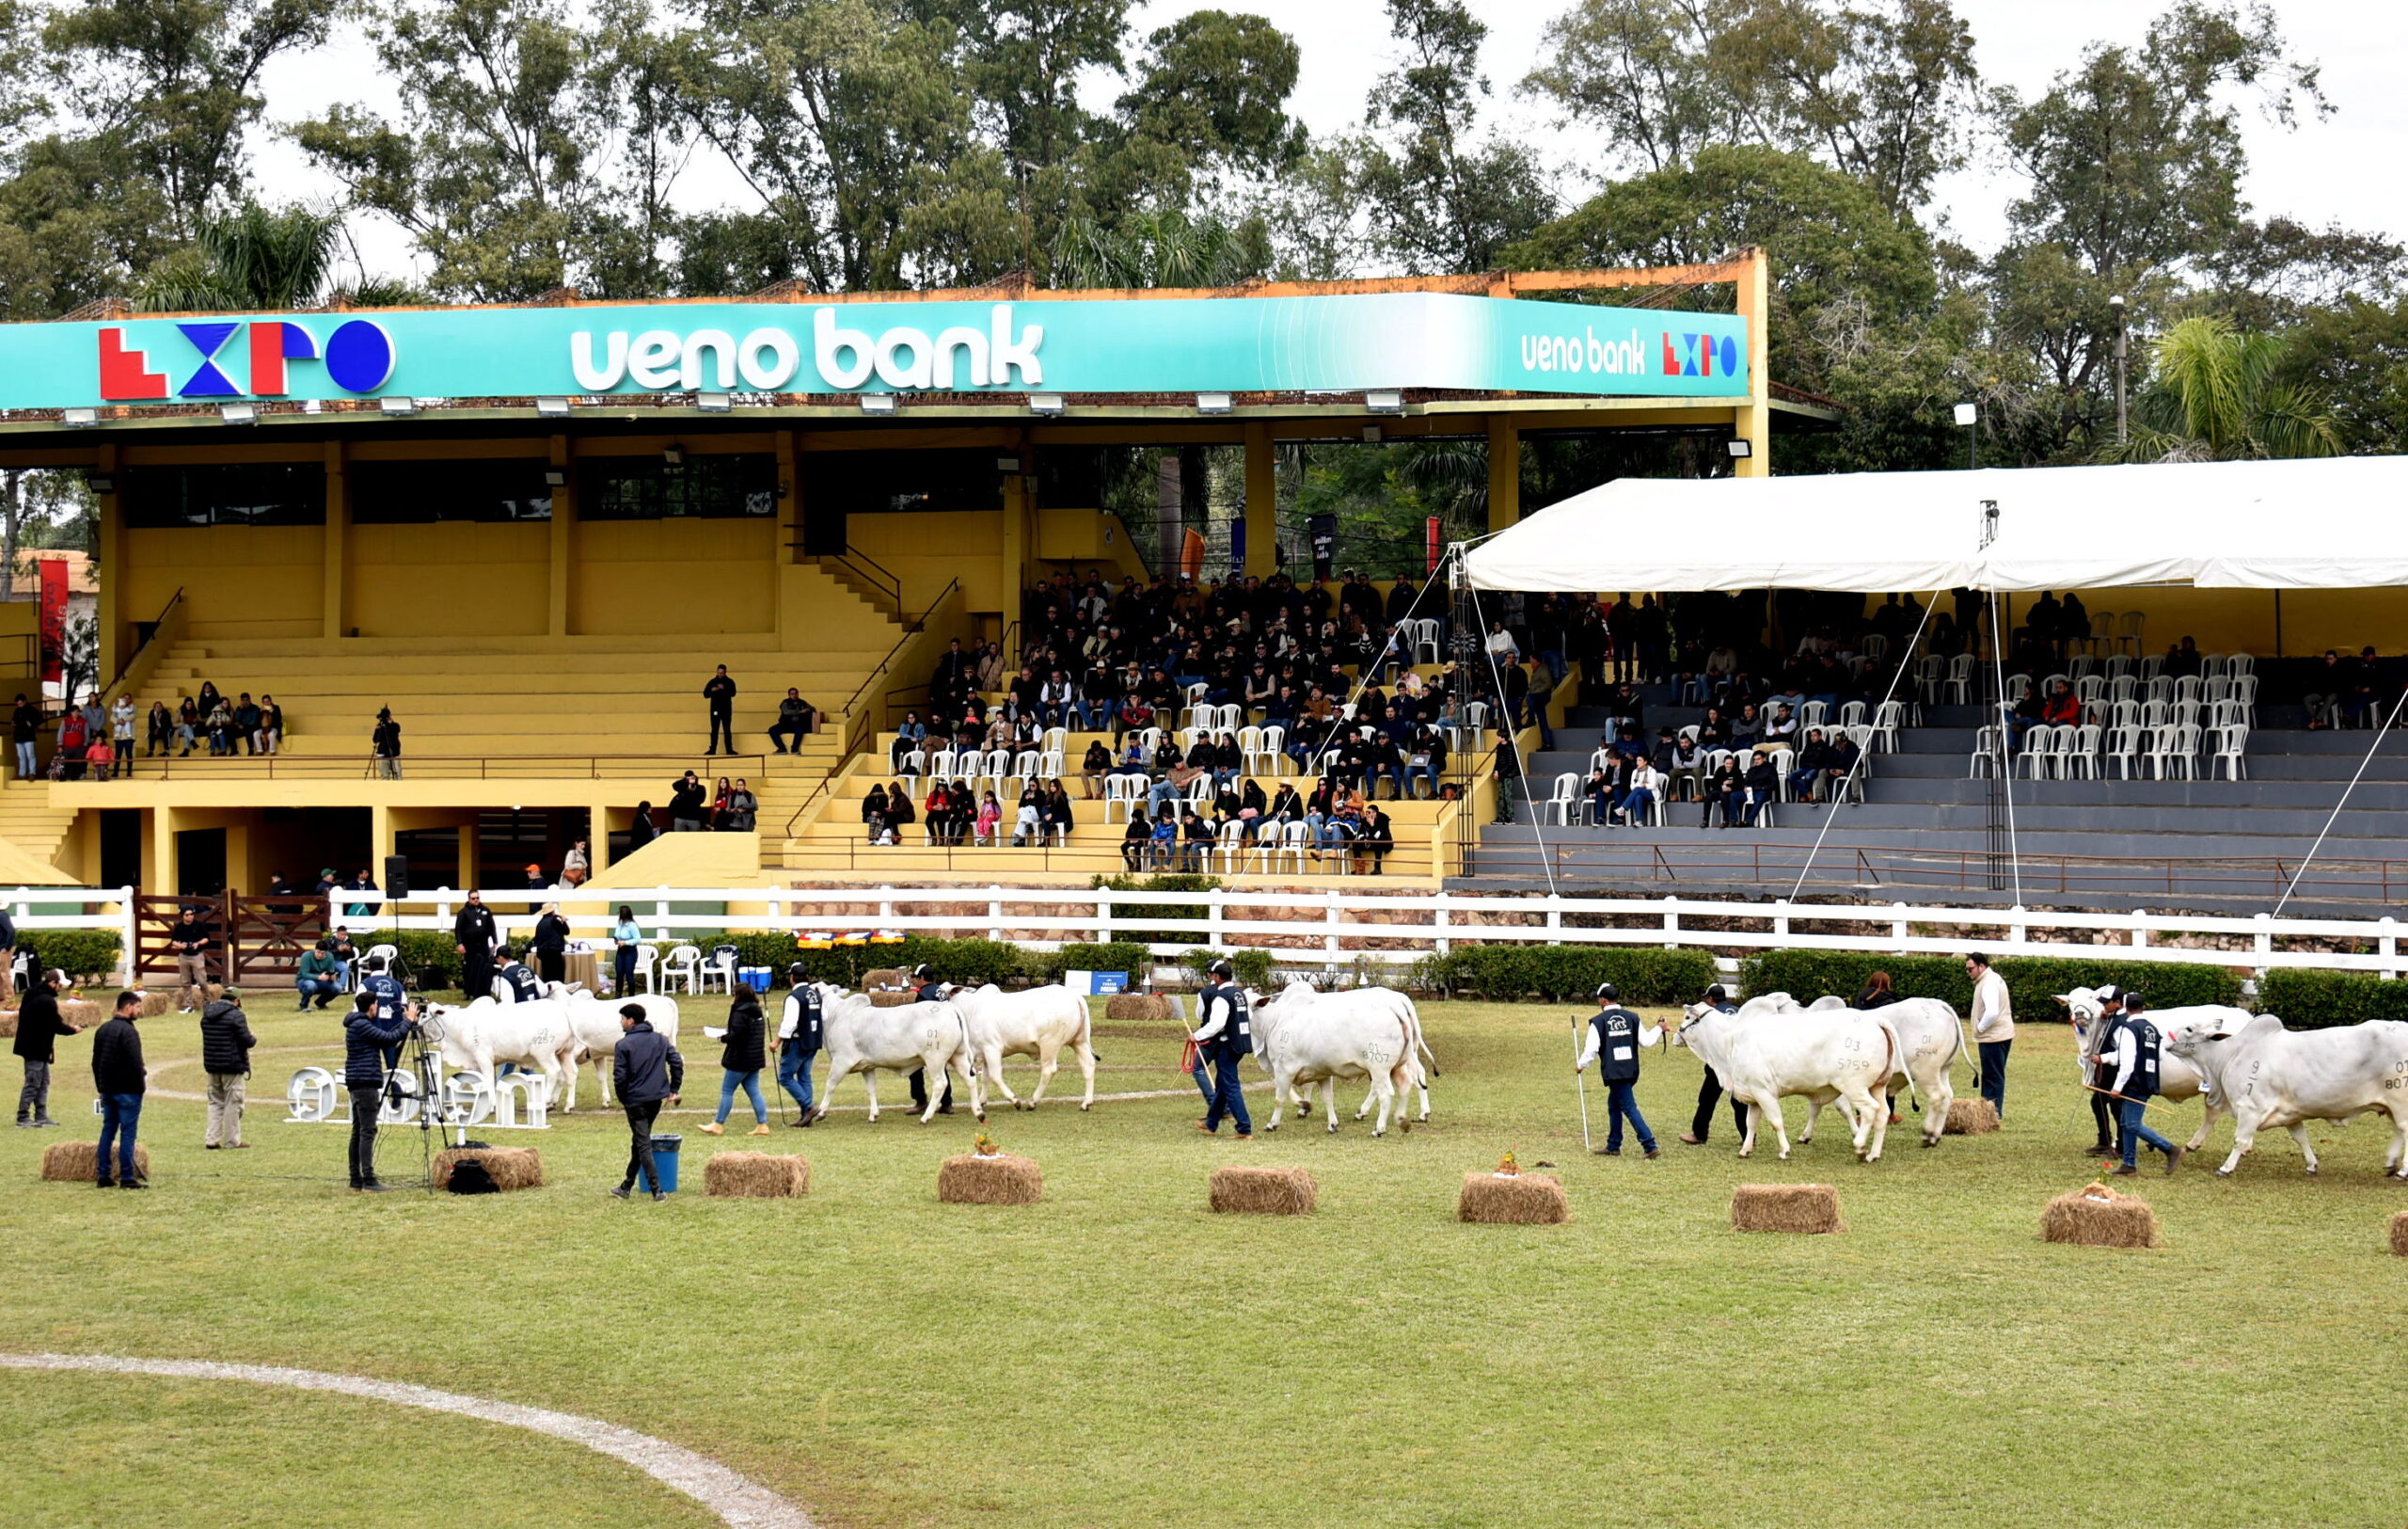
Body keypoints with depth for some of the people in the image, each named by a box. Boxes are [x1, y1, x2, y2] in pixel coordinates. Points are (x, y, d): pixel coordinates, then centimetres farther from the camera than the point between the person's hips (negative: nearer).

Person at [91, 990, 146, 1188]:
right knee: (127, 1133, -5)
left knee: (108, 1131, 12)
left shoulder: (102, 1030, 12)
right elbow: (135, 1062, -21)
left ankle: (103, 1175, 12)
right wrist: (141, 1083, -7)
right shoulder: (127, 1031, -16)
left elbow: (95, 1061, 16)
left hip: (107, 1090, 8)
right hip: (127, 1090, -8)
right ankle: (127, 1178, -6)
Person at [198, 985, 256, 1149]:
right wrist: (254, 1039, 7)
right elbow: (247, 1041, -18)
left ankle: (212, 1139, 9)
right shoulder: (236, 1016, -15)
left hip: (212, 1066, 6)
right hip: (232, 1066, -6)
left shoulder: (207, 1014, 8)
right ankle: (232, 1140, 6)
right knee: (233, 1103, 3)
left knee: (215, 1102, 15)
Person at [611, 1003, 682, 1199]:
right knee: (639, 1141, 18)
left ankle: (657, 1190, -11)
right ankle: (627, 1187, 26)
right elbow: (677, 1063, 4)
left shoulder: (624, 1045, -9)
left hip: (635, 1100, -6)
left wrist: (622, 1099, 2)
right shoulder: (661, 1040, 8)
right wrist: (673, 1090, 10)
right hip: (657, 1098, 6)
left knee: (643, 1144, -3)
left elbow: (619, 1076, -12)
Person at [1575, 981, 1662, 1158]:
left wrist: (1581, 1065, 9)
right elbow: (1646, 1041, 6)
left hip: (1614, 1073, -6)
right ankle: (1613, 1146, 25)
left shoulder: (1598, 1021, -7)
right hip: (1631, 1071, 6)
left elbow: (1591, 1049, -9)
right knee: (1614, 1104, 20)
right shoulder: (1632, 1018, 5)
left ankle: (1650, 1147, -13)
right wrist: (1658, 1029, 25)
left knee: (1629, 1108, -6)